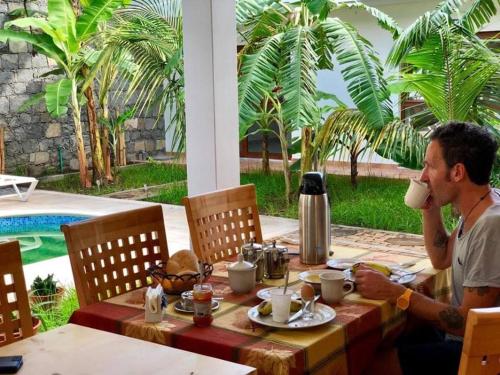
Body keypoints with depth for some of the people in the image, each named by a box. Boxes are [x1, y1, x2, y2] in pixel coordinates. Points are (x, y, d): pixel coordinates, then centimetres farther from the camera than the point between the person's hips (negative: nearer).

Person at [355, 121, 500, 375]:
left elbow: (469, 323, -24)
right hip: (461, 334, 8)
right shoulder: (476, 210, 3)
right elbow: (441, 259, 20)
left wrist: (394, 293, -20)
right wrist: (430, 209, 4)